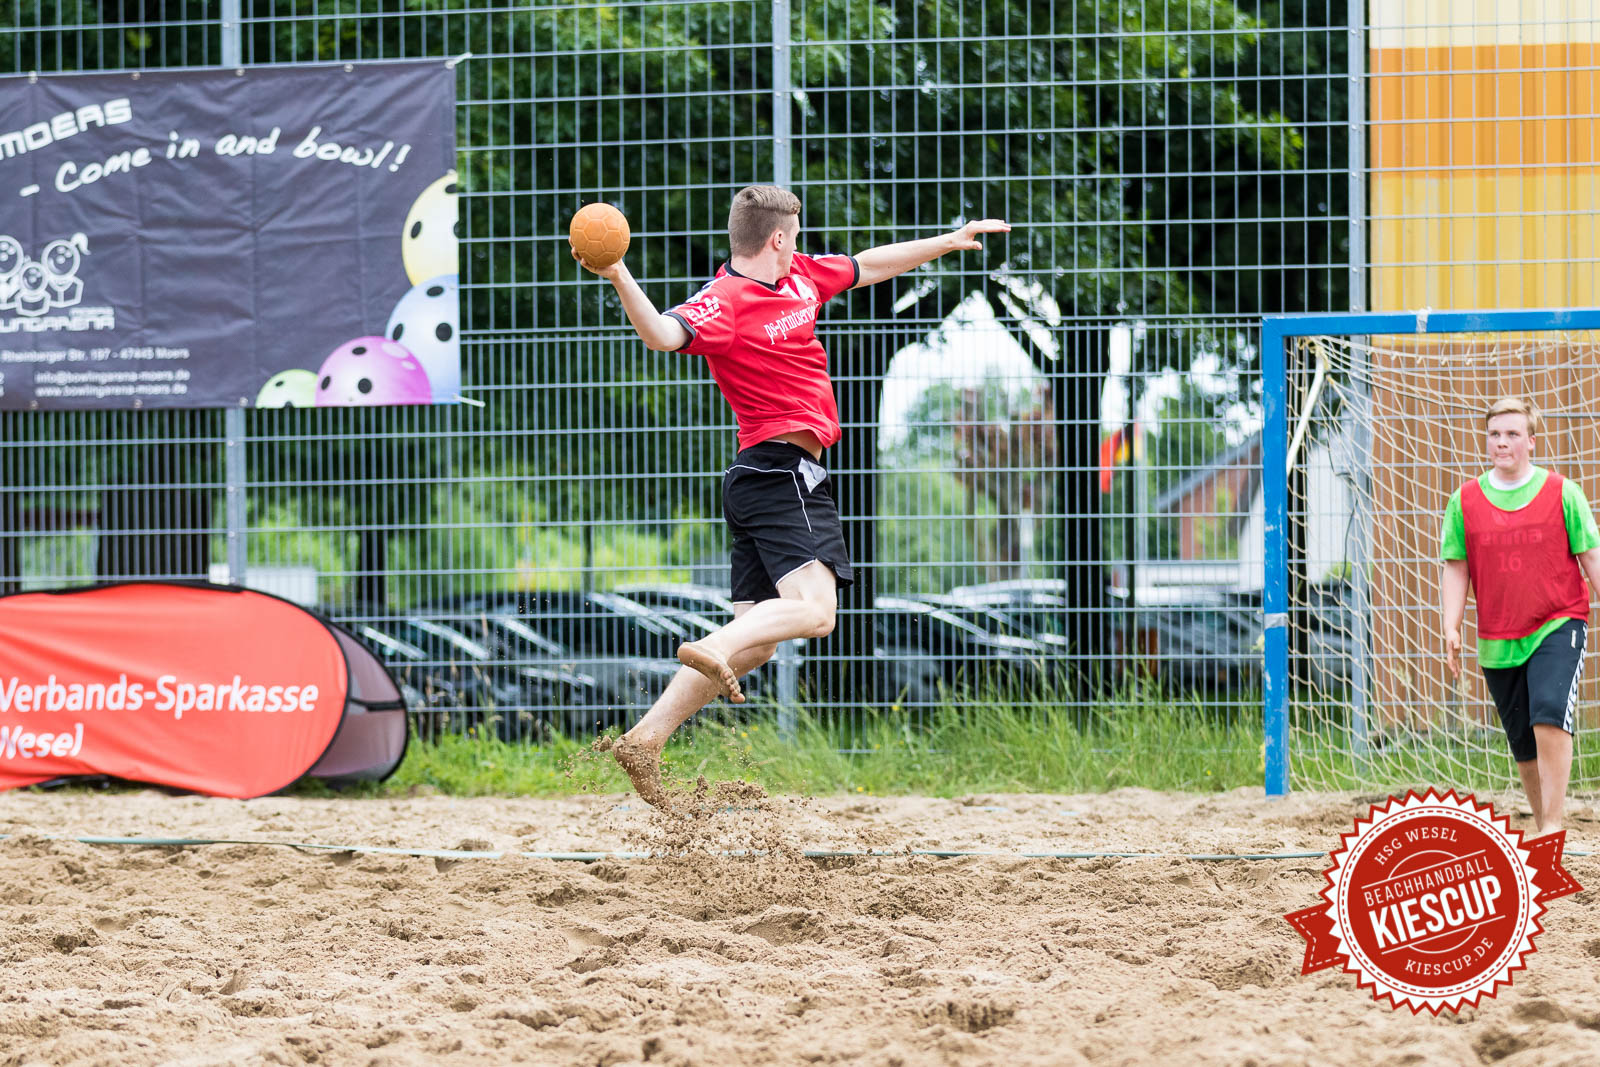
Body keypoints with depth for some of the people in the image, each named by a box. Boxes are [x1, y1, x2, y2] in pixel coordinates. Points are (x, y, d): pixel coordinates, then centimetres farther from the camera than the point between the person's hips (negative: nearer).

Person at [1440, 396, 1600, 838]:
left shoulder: (1562, 493, 0)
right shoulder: (1465, 500, 6)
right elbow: (1456, 569, 9)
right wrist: (1451, 628, -1)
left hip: (1558, 626, -3)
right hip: (1497, 641, 3)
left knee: (1550, 718, -23)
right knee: (1523, 746, 8)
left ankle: (1554, 824, -21)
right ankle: (1542, 824, 24)